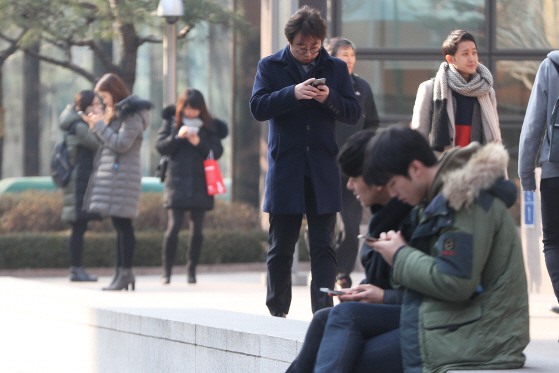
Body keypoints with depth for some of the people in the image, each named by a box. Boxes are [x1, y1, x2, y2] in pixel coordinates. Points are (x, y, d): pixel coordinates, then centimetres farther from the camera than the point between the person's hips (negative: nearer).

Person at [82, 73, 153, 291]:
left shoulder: (132, 115, -11)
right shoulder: (116, 112, 19)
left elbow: (121, 144, -18)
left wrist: (100, 125, -11)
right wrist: (95, 126, 6)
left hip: (123, 174, -10)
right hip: (111, 174, 10)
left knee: (123, 224, -9)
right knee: (119, 225, 9)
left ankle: (126, 273, -9)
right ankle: (121, 272, 10)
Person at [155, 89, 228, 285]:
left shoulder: (210, 126, 7)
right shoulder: (171, 122, 6)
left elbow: (217, 152, 1)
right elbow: (160, 146, -1)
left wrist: (199, 143, -14)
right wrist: (177, 137, -16)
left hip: (200, 184, 1)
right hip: (177, 182, -1)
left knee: (196, 228, 3)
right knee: (173, 226, -9)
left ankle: (192, 270, 14)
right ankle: (166, 271, -1)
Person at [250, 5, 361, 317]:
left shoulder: (336, 68, 10)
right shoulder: (270, 67, 6)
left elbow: (354, 113, 7)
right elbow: (258, 107, -5)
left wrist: (329, 98, -12)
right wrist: (292, 94, -19)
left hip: (323, 171, 1)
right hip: (284, 171, -1)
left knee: (323, 246, -4)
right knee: (281, 247, 6)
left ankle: (324, 310, -5)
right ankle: (278, 312, 16)